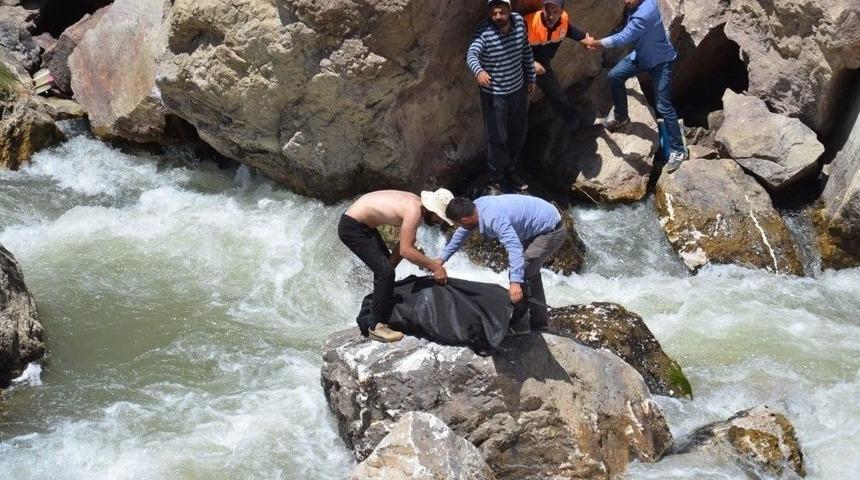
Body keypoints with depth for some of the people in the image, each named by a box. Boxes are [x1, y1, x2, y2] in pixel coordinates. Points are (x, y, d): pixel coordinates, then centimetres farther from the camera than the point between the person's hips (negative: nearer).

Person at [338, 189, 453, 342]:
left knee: (385, 268, 22)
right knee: (385, 272, -14)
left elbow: (405, 244, 9)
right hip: (352, 227, -10)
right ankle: (376, 326, -7)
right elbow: (405, 250, -27)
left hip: (363, 224, 10)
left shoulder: (415, 203, 2)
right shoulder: (414, 211, -26)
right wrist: (434, 266, -21)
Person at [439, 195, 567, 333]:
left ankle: (518, 325, -6)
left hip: (551, 231, -10)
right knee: (529, 270, 22)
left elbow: (514, 247, -44)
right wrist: (442, 259, 18)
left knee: (521, 272, -14)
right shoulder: (477, 205, -4)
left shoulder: (493, 218, -34)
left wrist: (515, 283, -52)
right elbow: (461, 234, 13)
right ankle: (539, 320, 32)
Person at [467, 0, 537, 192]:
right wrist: (478, 71, -63)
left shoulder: (519, 22, -8)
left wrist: (530, 78, 13)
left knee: (519, 133, 21)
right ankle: (496, 180, 22)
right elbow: (471, 54, -42)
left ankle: (509, 170, 43)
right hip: (494, 95, -6)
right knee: (498, 139, 3)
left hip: (518, 90, 6)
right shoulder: (484, 33, -25)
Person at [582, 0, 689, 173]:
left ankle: (678, 151, -1)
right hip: (641, 54, 9)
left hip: (660, 60, -9)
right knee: (615, 76, 5)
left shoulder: (644, 14, -35)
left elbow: (623, 38, -33)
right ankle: (622, 117, 26)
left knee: (663, 106, -8)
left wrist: (596, 44, -24)